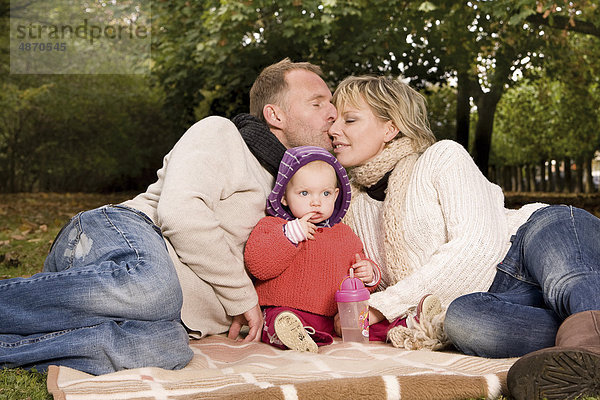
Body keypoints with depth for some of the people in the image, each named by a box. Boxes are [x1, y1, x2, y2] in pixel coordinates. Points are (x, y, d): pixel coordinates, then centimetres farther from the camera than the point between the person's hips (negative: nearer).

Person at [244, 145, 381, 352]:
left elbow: (360, 263, 30)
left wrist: (369, 274, 5)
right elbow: (257, 265, -11)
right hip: (286, 310, -5)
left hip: (336, 314, 5)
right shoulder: (271, 226, 5)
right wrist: (291, 234, -16)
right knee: (283, 319, -40)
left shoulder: (345, 234, 20)